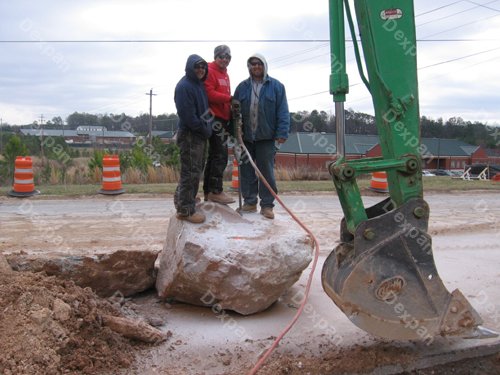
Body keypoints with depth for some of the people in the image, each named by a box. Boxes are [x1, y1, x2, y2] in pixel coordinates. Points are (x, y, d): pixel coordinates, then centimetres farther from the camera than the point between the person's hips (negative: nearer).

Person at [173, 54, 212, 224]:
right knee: (190, 172, -6)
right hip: (189, 135, -9)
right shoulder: (184, 86, -15)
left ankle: (181, 199, 32)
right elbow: (188, 116, -20)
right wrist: (205, 130, -12)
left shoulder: (199, 84, 14)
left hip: (201, 134, 9)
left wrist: (207, 128, 10)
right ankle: (186, 209, 1)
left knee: (196, 169, 17)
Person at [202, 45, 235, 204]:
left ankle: (208, 191, 16)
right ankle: (216, 191, -10)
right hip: (215, 118, -10)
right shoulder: (210, 72, -7)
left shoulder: (225, 74, 22)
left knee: (213, 155, 10)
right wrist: (229, 98, -22)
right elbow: (209, 94, -19)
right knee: (221, 155, -13)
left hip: (223, 119, 10)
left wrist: (231, 108, 14)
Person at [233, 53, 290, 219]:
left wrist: (282, 133, -11)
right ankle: (249, 202, 18)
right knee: (246, 171, 7)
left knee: (267, 171, 0)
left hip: (266, 137, -3)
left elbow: (282, 111, -4)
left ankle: (267, 205, 7)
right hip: (245, 137, 3)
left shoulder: (276, 86, 2)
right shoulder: (242, 87, 10)